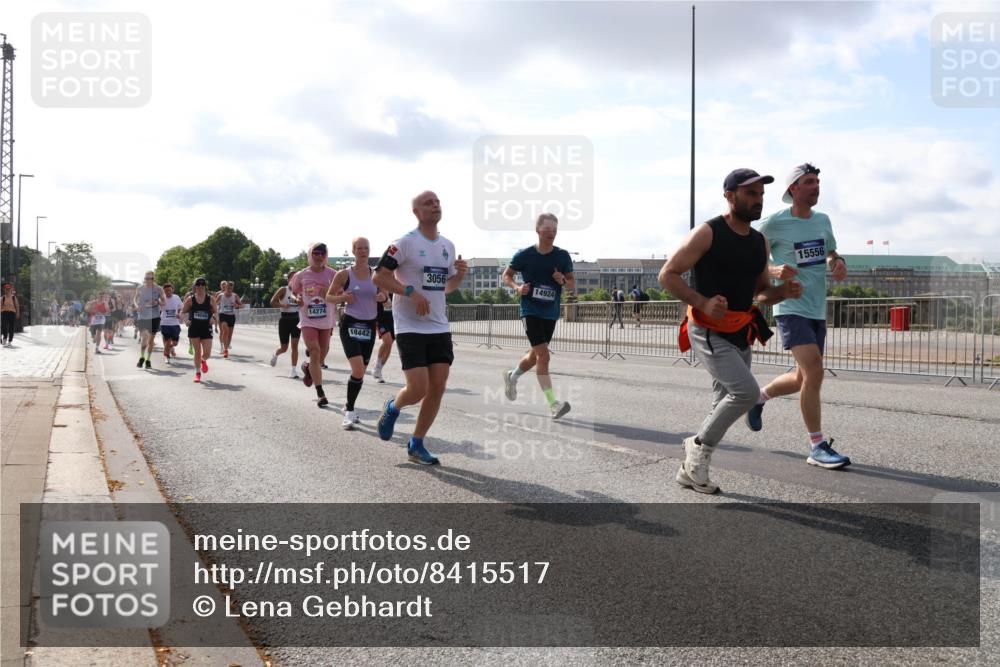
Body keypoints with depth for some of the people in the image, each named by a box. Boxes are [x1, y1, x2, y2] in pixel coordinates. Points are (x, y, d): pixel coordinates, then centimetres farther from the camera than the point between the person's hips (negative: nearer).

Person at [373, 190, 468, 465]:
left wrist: (460, 274, 1)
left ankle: (416, 445, 15)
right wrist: (411, 292, -20)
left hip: (439, 327, 6)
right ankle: (393, 408, 24)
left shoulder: (448, 245, 12)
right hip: (410, 327, -6)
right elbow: (379, 277, -10)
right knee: (418, 389, -11)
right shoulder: (405, 243, -8)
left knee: (438, 388, 1)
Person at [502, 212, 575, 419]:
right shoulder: (524, 255, -6)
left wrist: (564, 281, -14)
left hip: (551, 313, 5)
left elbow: (573, 284, 9)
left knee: (535, 356, 17)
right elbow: (506, 275, 7)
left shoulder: (563, 256, 2)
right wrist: (517, 287, -12)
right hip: (530, 311, -4)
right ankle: (553, 404, -16)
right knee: (543, 355, -17)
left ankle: (512, 376, 48)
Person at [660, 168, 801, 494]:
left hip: (740, 335, 8)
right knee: (746, 391, -22)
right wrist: (703, 302, -24)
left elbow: (761, 292, 19)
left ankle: (690, 470, 25)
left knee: (724, 407, 11)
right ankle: (699, 445, 0)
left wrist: (783, 291, -4)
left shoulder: (760, 242, 10)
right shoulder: (707, 233, -11)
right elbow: (667, 274, -11)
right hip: (708, 331, -8)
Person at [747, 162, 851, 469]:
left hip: (818, 311, 7)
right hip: (791, 308, -7)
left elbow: (831, 252, 24)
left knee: (803, 378, 13)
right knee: (814, 372, -18)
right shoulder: (774, 223, -8)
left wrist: (838, 263, 0)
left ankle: (758, 397, 40)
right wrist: (773, 270, -21)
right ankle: (818, 447, -8)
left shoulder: (823, 220, 10)